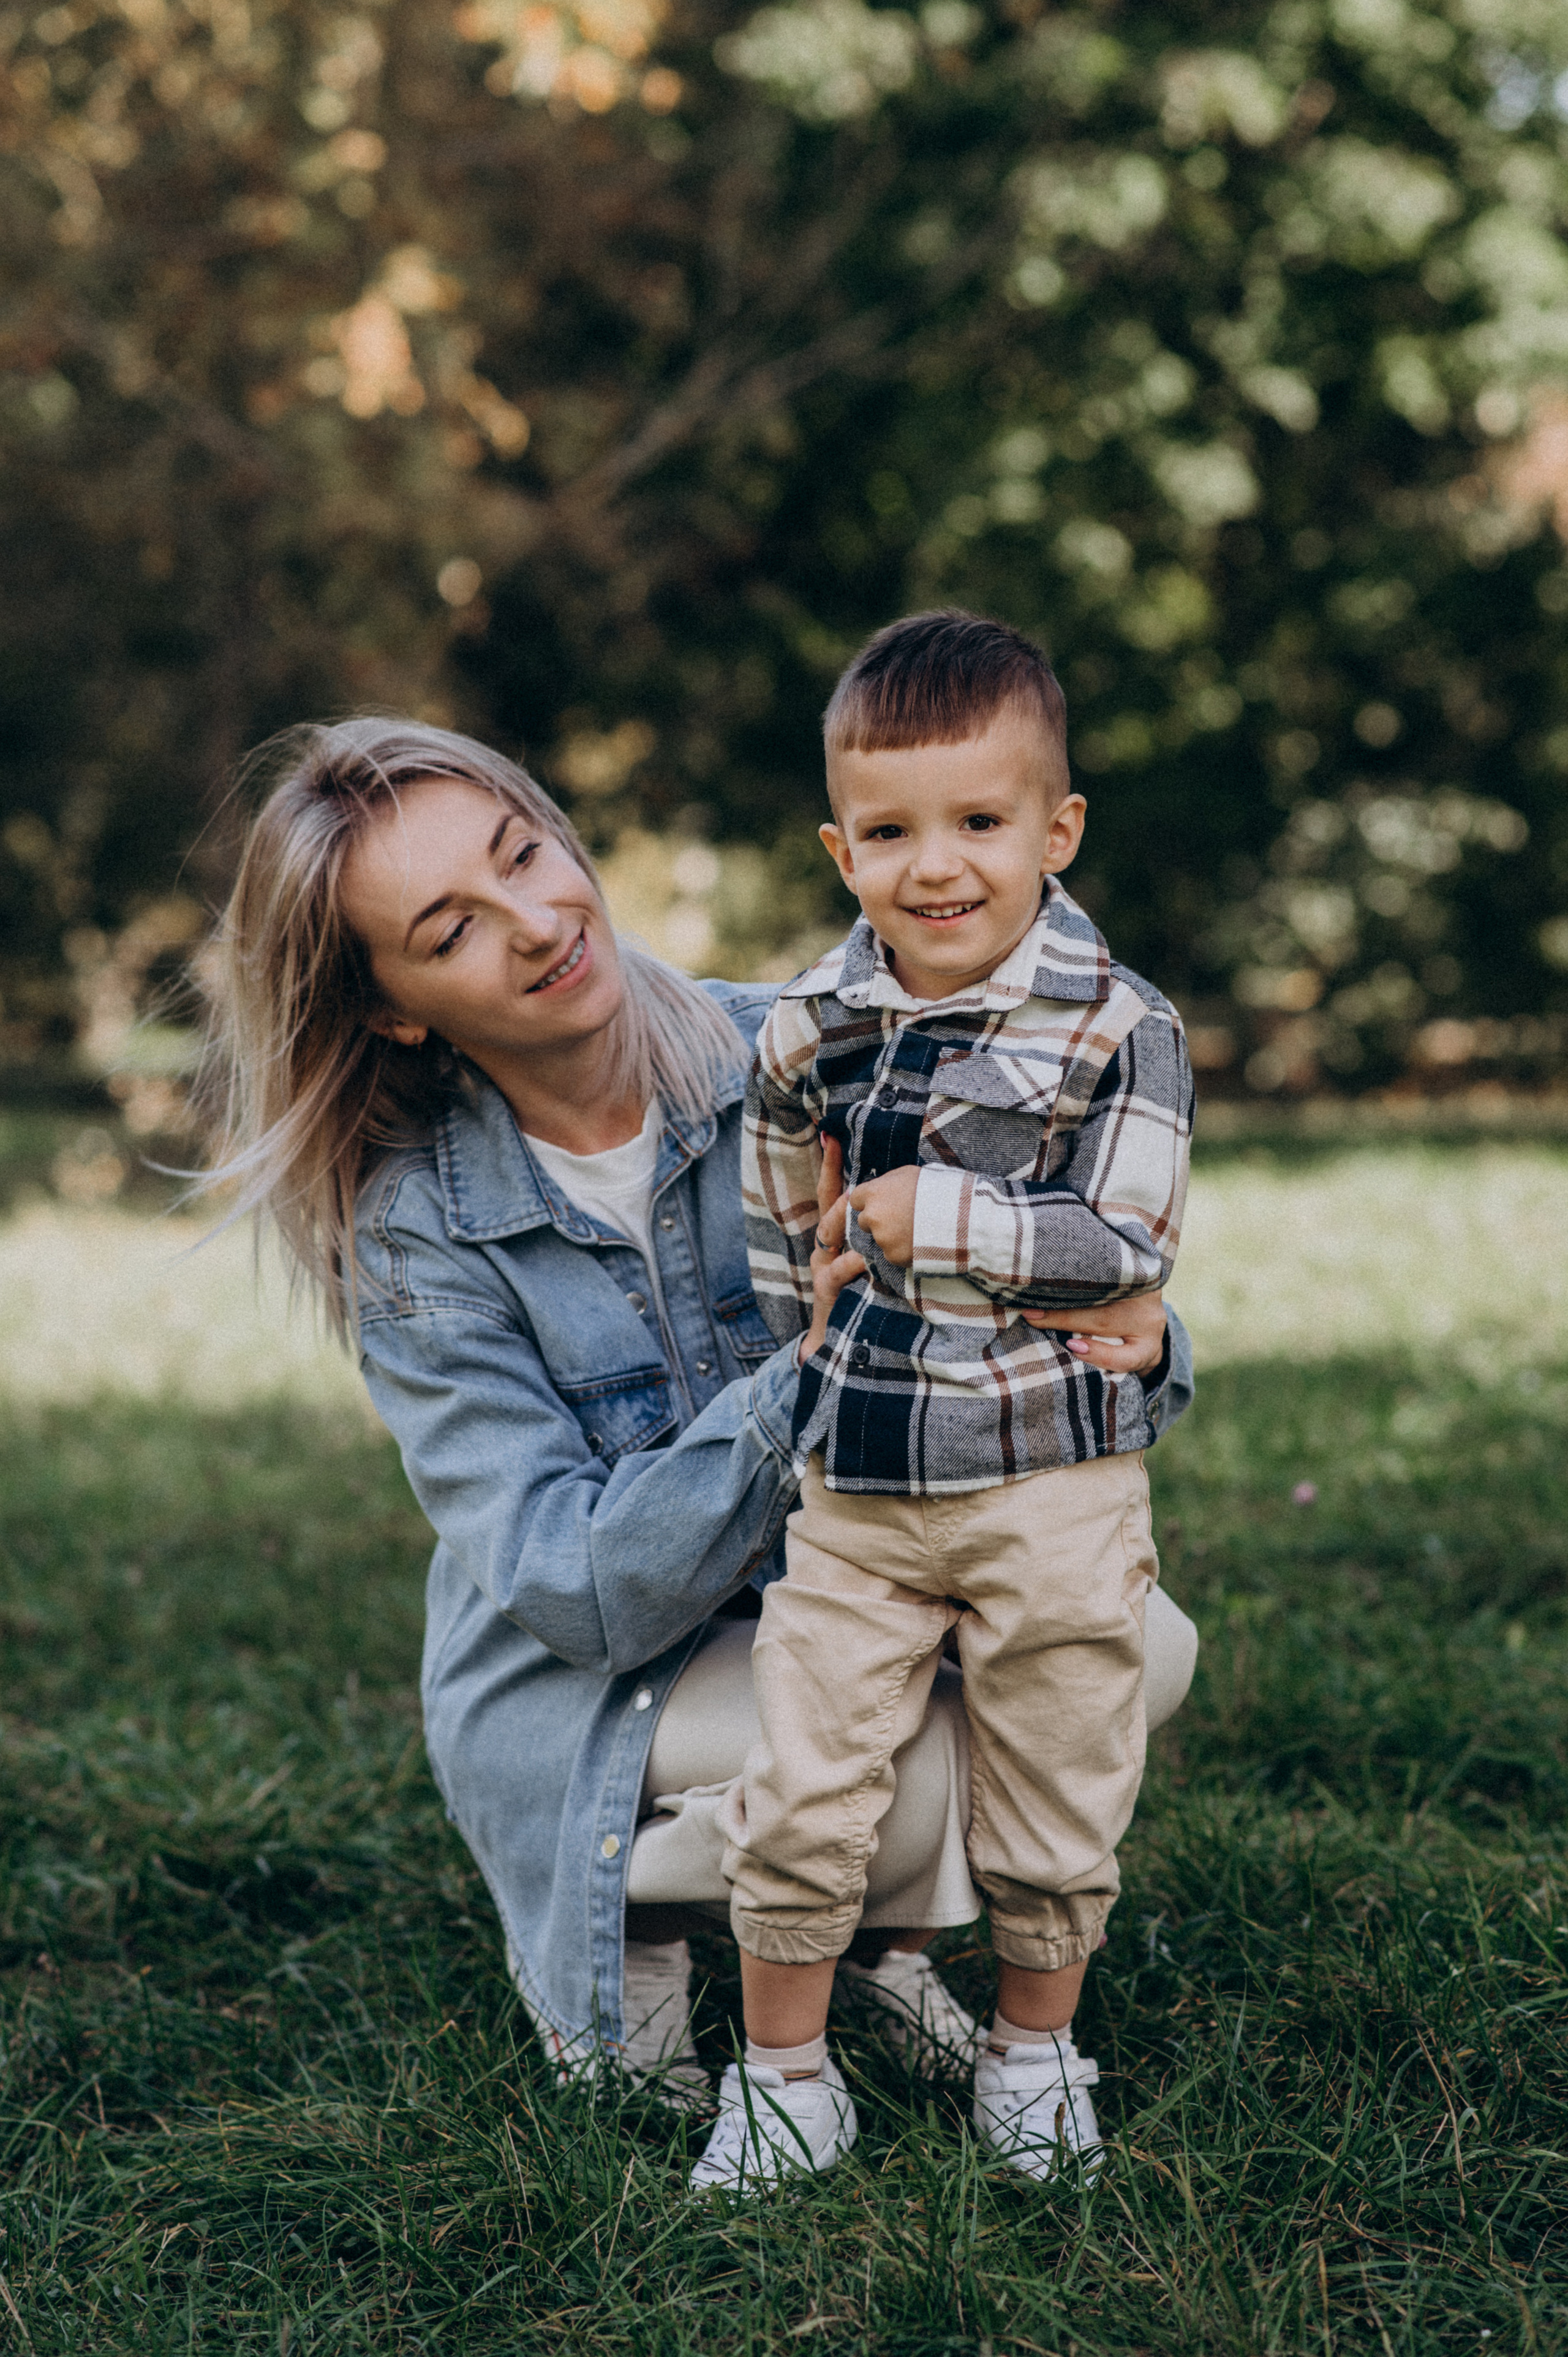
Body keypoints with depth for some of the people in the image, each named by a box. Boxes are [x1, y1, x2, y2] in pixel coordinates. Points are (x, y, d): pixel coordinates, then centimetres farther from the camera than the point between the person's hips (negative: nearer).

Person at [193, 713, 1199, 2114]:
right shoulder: (416, 1239, -16)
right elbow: (571, 1592, -21)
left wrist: (1134, 1340, -30)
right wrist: (799, 1383, -34)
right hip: (588, 1696, -4)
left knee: (1137, 1645, -18)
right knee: (928, 1762, -28)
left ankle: (881, 1936, 5)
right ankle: (621, 1922, 0)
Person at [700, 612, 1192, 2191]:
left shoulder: (1117, 1027, -9)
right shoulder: (808, 1031, 0)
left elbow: (1128, 1245, -15)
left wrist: (947, 1217, -17)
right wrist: (776, 1414, 14)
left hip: (1055, 1484, -2)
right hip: (854, 1484, 2)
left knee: (1055, 1793, 12)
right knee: (803, 1793, 3)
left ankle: (1033, 2052, 34)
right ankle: (785, 2076, 20)